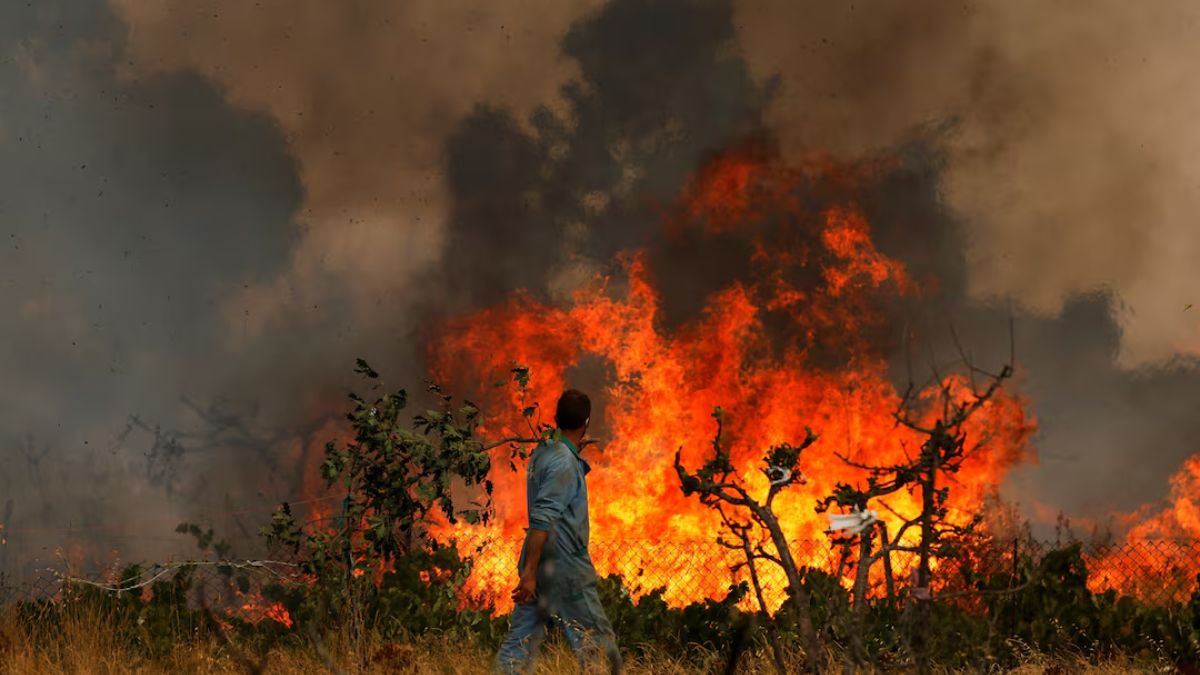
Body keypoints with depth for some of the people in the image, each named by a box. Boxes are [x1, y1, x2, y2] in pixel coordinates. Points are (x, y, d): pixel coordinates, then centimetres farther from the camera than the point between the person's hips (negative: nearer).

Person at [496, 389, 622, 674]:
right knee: (598, 641, 1)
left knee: (521, 640, 4)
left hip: (539, 565, 9)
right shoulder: (564, 462, -15)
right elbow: (542, 519, -22)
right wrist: (530, 572, -24)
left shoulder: (542, 453, 11)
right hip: (565, 567, -9)